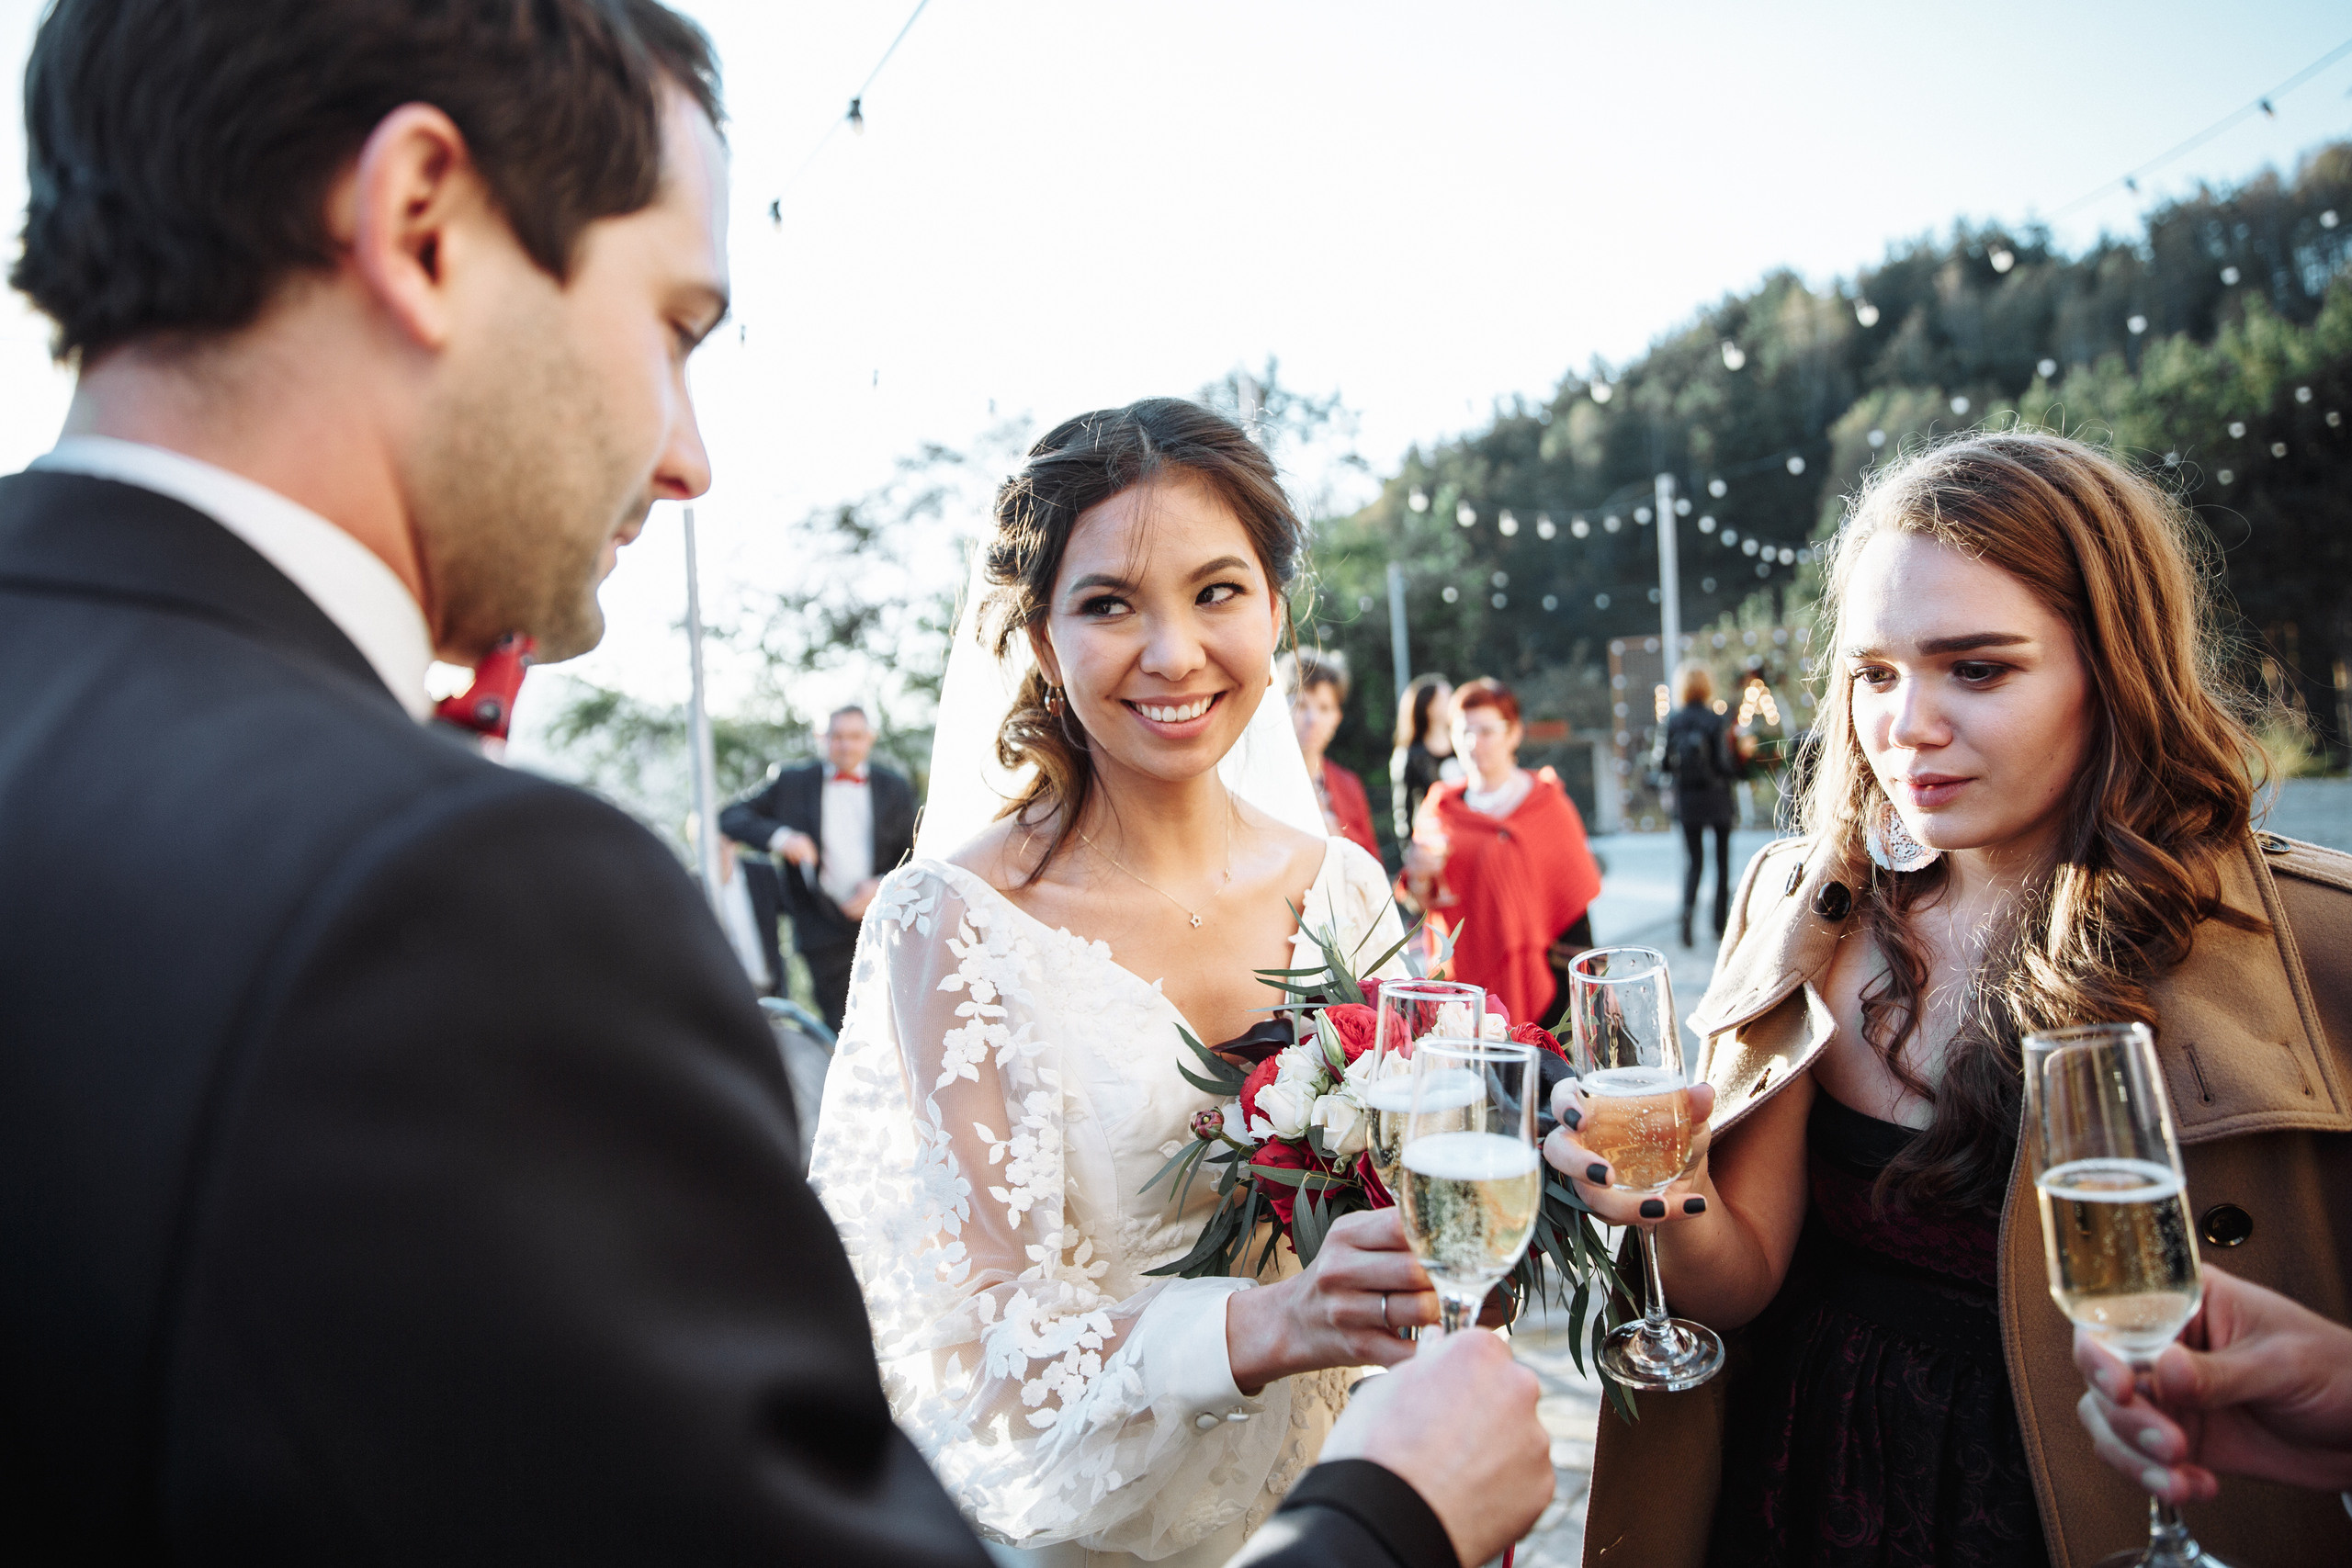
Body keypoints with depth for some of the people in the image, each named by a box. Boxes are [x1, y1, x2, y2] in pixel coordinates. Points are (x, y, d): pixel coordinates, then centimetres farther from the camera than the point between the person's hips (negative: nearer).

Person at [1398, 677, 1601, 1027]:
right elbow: (1423, 903, 8)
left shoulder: (1547, 804, 1)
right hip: (1462, 979, 2)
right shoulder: (1442, 807, 8)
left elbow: (1574, 903, 0)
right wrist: (1420, 877, -14)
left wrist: (1577, 995, -5)